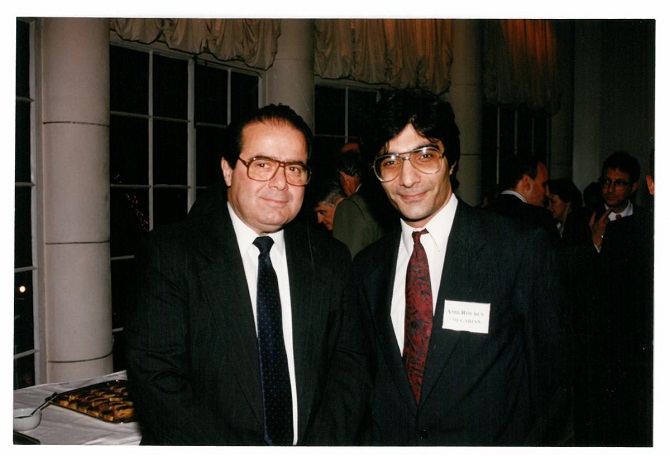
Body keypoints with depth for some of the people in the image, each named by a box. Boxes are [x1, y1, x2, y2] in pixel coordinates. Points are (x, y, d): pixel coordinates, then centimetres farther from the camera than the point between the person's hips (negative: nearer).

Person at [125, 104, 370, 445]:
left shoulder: (332, 260, 6)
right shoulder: (169, 254, -4)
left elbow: (349, 365, 5)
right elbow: (155, 378, -9)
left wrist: (322, 445, -10)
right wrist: (230, 448, -16)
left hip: (314, 442, 4)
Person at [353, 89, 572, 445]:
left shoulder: (522, 249, -16)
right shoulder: (367, 268, -1)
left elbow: (550, 377, -10)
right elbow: (372, 378, 6)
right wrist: (378, 441, -5)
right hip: (390, 442, 4)